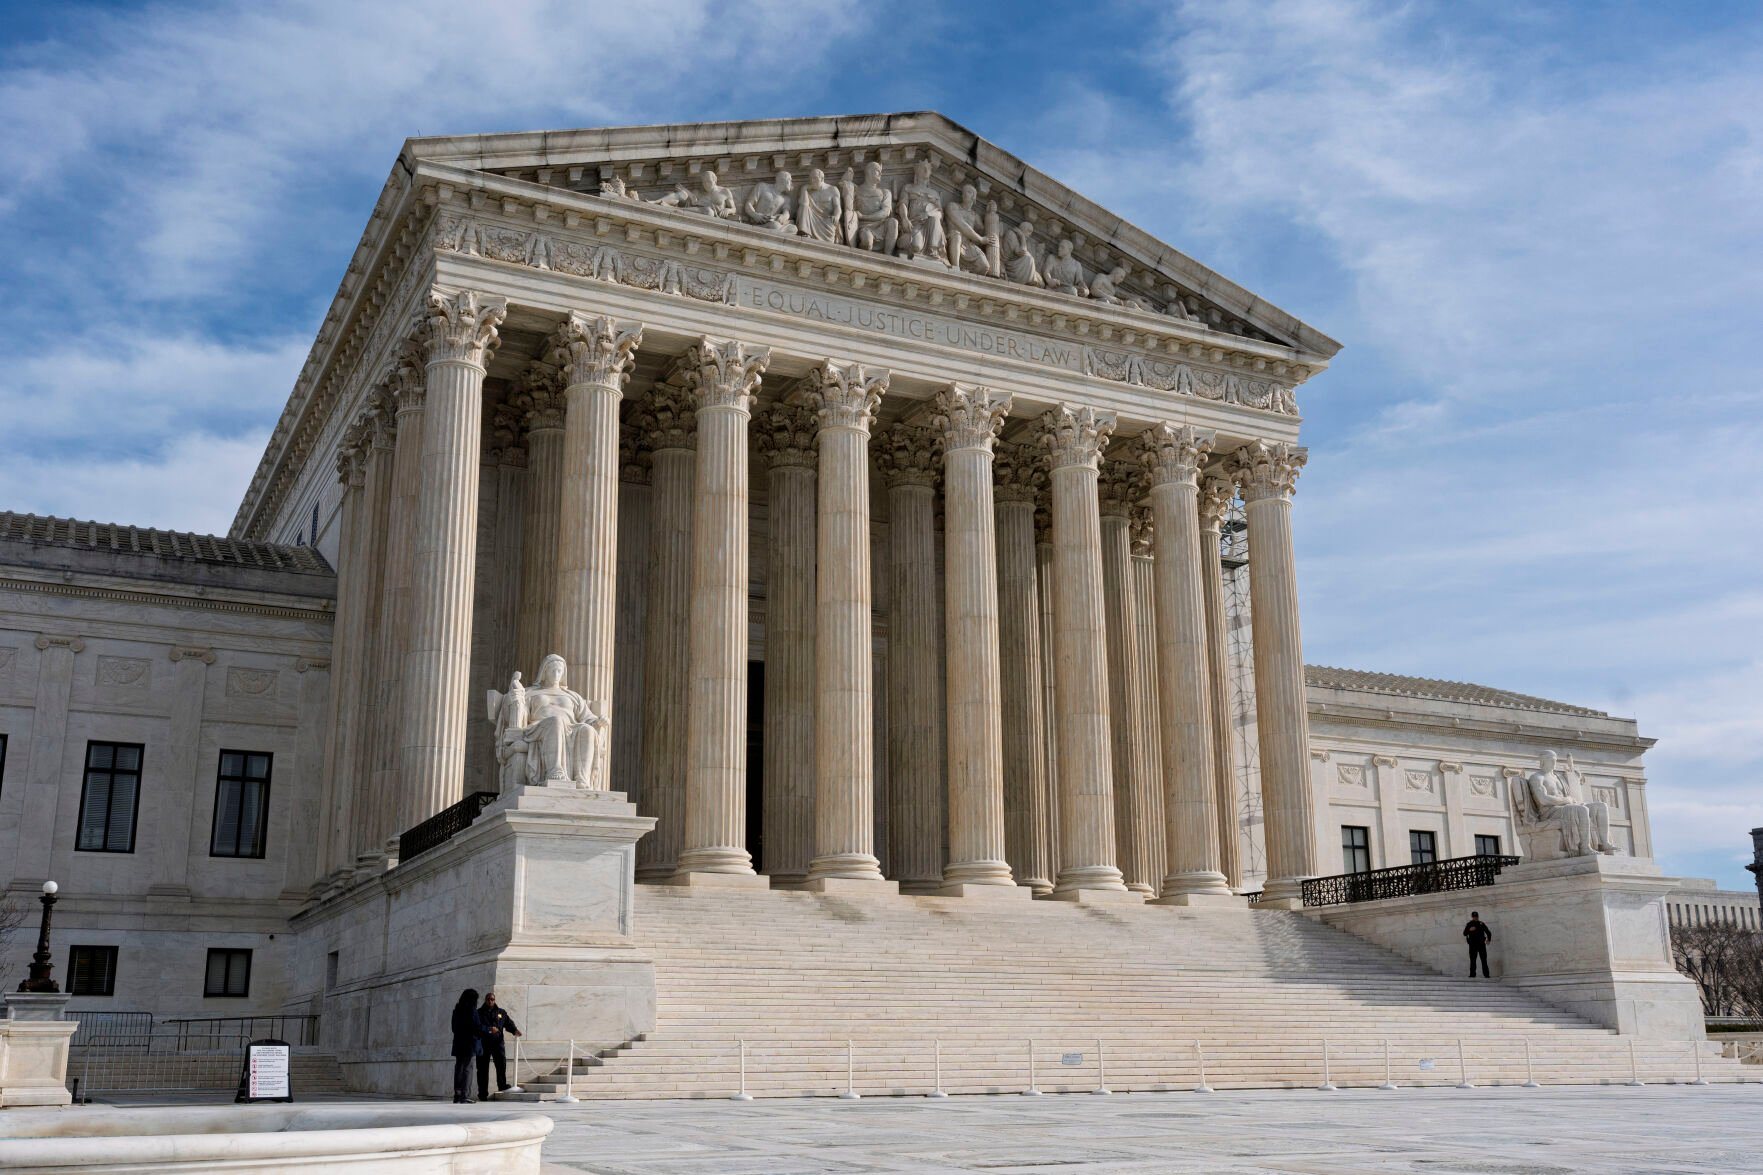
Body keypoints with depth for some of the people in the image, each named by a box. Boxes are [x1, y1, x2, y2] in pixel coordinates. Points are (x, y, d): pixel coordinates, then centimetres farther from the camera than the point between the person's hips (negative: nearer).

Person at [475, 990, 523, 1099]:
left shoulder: (501, 1013, 16)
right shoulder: (479, 1013, 8)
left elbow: (509, 1023, 8)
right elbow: (477, 1026, -7)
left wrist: (514, 1030, -12)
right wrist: (489, 1029, -22)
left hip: (498, 1042, 1)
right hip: (483, 1044, -1)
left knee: (502, 1063, -17)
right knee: (483, 1069, 1)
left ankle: (502, 1086, -12)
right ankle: (482, 1094, 6)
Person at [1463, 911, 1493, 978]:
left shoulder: (1481, 924, 8)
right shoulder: (1469, 924, 7)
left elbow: (1488, 932, 14)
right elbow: (1464, 933, 0)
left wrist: (1489, 939, -2)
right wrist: (1469, 930, -19)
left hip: (1481, 944, 0)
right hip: (1472, 945, 0)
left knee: (1484, 960, -4)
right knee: (1472, 960, 0)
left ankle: (1486, 974, -6)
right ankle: (1472, 974, 2)